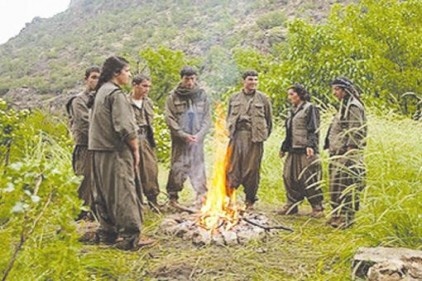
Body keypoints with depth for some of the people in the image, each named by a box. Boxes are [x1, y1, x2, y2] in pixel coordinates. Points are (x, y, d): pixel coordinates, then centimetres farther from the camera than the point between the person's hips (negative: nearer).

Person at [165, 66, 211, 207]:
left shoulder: (202, 95, 7)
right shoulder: (173, 97, 0)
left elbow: (207, 118, 7)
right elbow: (170, 119, -4)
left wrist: (199, 134, -7)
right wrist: (183, 135, -11)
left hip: (197, 138, 2)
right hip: (180, 139, -2)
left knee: (198, 166, 3)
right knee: (177, 167, 0)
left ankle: (201, 195, 10)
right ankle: (173, 196, 12)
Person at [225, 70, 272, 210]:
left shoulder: (263, 98, 6)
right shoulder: (234, 98, 13)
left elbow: (269, 120, 9)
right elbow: (229, 117, 20)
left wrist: (263, 135, 5)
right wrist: (230, 132, 11)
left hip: (254, 138, -1)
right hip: (237, 136, 2)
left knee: (252, 170, 2)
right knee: (232, 169, -3)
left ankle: (250, 201, 13)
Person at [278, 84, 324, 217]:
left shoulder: (310, 108, -5)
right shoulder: (292, 111, 19)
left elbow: (314, 130, -13)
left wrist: (311, 145, -25)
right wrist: (283, 147, 26)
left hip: (305, 151, -8)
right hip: (293, 151, 8)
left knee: (309, 179, -5)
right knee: (289, 177, 8)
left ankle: (317, 207, 6)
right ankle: (292, 205, 19)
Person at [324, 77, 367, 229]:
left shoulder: (353, 106, -11)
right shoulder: (344, 106, 19)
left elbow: (355, 132, -17)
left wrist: (349, 151, -21)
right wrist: (332, 148, 20)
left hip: (347, 154, -10)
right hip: (338, 153, 10)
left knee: (346, 186, -7)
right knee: (336, 185, 12)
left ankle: (347, 217, -2)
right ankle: (338, 215, 19)